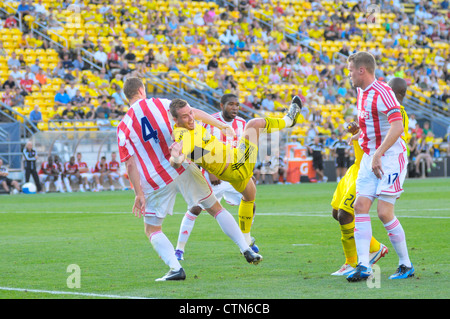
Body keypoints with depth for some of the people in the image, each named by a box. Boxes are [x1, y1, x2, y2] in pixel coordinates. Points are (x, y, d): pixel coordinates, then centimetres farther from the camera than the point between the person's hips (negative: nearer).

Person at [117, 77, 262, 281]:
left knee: (152, 229, 12)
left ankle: (175, 268, -9)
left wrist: (139, 193, -3)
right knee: (216, 208, 16)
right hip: (182, 167, 1)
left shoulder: (123, 127, 1)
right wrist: (223, 126, 14)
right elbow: (195, 114, 5)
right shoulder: (160, 104, 3)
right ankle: (246, 250, 10)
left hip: (155, 181, -1)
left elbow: (130, 164, -5)